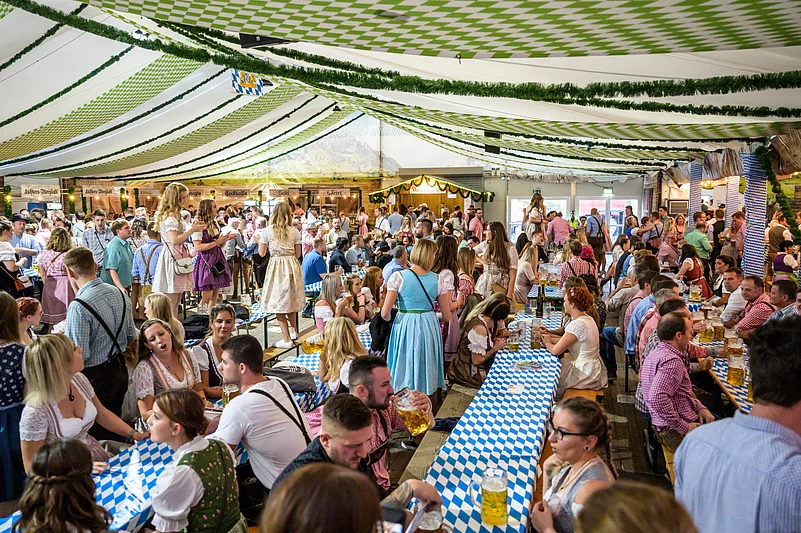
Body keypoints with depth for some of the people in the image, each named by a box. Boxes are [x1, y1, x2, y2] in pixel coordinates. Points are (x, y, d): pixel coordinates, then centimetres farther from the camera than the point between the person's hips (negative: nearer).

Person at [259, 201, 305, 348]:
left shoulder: (267, 231, -3)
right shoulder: (294, 231, 2)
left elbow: (262, 253, 2)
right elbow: (298, 254, 5)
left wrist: (258, 241, 20)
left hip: (276, 266, -3)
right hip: (292, 266, 3)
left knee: (278, 303, 1)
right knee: (291, 299, 20)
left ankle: (287, 339, 2)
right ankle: (294, 331, 34)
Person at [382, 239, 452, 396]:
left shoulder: (398, 277, -9)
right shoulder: (437, 280, -3)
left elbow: (385, 314, -11)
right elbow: (447, 317, 2)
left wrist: (390, 318, 12)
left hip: (405, 326, -2)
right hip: (430, 327, 2)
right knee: (426, 368, 16)